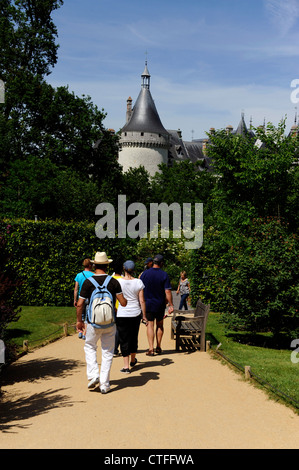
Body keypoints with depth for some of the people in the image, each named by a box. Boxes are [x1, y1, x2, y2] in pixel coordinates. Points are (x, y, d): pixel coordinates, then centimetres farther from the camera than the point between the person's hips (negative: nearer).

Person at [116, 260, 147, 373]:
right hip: (135, 314, 2)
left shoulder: (118, 282, -8)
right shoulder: (138, 282, -5)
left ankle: (126, 366, 2)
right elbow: (142, 301, -3)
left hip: (121, 314, -2)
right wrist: (144, 315, 6)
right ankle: (133, 361, 37)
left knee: (124, 339, 4)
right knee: (134, 337, 19)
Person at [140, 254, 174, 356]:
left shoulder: (145, 273, -4)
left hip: (148, 303, 0)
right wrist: (171, 305, -8)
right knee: (160, 324, 16)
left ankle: (151, 348, -3)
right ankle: (158, 347, 22)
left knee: (150, 324, 5)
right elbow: (167, 291, -13)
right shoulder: (164, 275, -9)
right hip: (160, 304, 0)